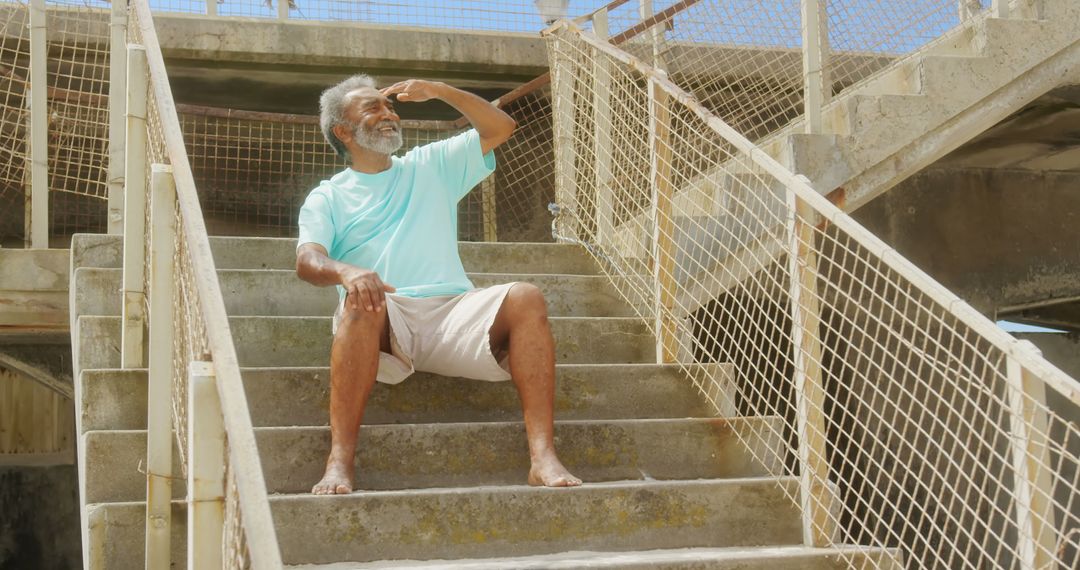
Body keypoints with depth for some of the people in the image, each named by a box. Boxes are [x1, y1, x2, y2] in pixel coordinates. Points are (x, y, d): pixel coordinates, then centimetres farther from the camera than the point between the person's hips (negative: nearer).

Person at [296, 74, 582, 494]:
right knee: (362, 301, -38)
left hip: (453, 312, 2)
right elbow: (307, 260, -2)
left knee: (525, 298, -27)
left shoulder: (432, 166, 27)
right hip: (381, 325, -2)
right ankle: (339, 463, -44)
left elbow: (501, 127, 22)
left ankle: (543, 457, -37)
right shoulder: (327, 198, 17)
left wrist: (438, 91, 11)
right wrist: (346, 272, -26)